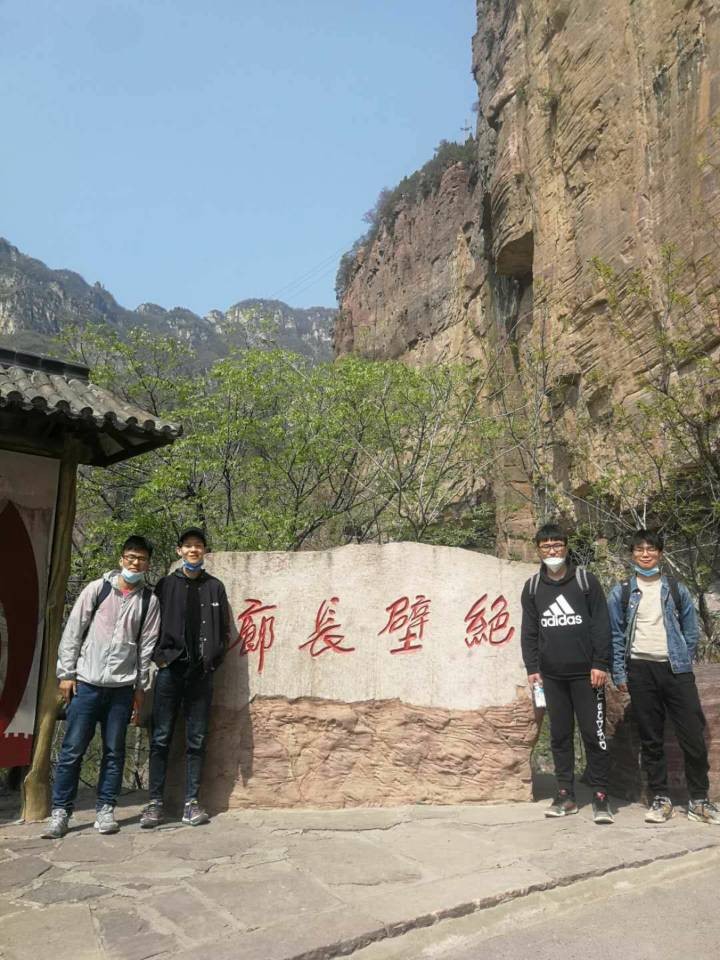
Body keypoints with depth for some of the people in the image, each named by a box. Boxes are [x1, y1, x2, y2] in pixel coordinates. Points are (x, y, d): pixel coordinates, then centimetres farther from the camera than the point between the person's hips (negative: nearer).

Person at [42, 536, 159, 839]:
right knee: (72, 749, 2)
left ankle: (105, 810, 19)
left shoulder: (149, 600, 3)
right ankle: (60, 812, 14)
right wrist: (66, 673, -3)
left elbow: (146, 645, 5)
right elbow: (72, 630, 0)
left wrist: (141, 687, 4)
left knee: (114, 751, 7)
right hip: (86, 682, -1)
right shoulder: (97, 589, 0)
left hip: (122, 687, 1)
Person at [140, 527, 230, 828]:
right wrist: (159, 655, -3)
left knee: (196, 740, 5)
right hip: (170, 670, -1)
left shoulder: (215, 586, 10)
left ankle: (191, 802, 11)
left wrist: (214, 657, 0)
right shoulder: (166, 585, 7)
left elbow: (224, 629, 9)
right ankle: (155, 802, 9)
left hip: (201, 673, 1)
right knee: (161, 738, 1)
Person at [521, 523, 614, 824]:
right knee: (560, 736, 9)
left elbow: (601, 625, -3)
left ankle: (600, 796, 10)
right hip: (551, 676, 3)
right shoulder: (532, 587, 7)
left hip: (586, 674, -2)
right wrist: (532, 668, 3)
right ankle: (565, 795, 18)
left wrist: (600, 664, -9)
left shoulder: (585, 580, 0)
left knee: (594, 734, -1)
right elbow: (529, 632, 9)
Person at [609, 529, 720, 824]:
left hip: (675, 668, 0)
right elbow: (615, 636, 4)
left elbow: (690, 631, 10)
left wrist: (684, 665, 3)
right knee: (651, 739, 6)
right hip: (640, 670, 0)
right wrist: (619, 675, -1)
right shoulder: (621, 592, 5)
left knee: (693, 736, -1)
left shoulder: (676, 589, 8)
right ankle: (660, 798, 18)